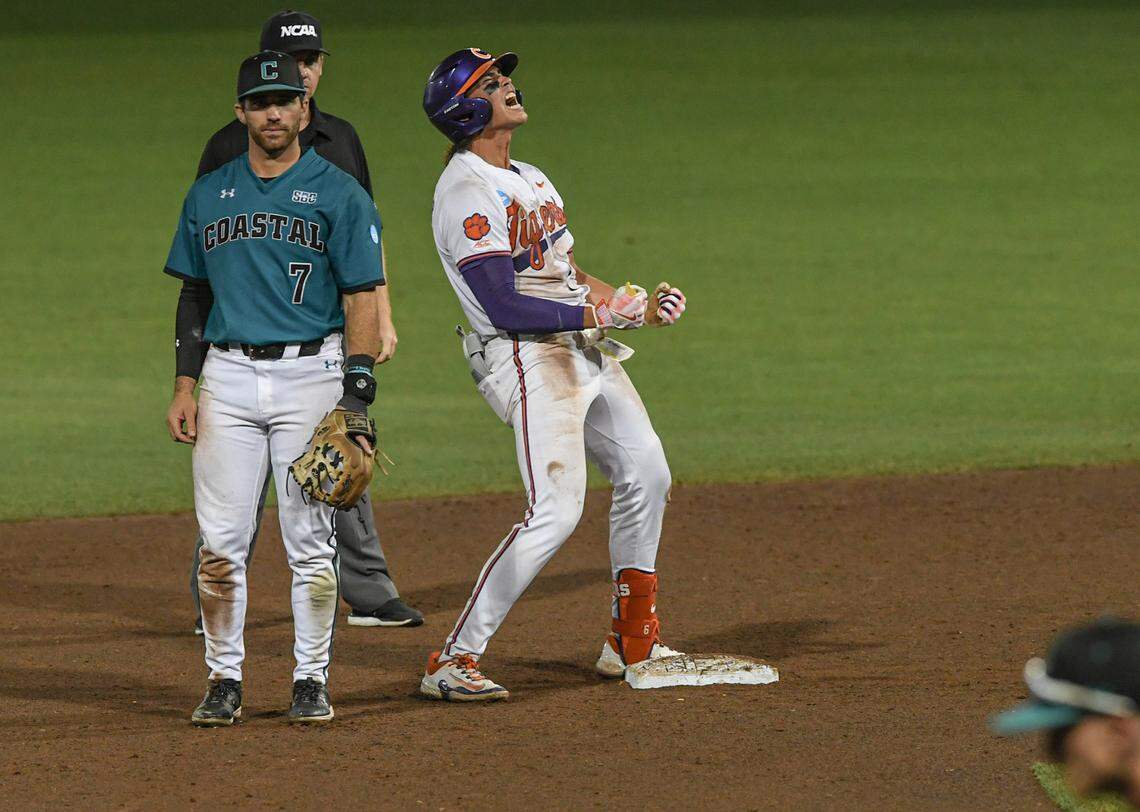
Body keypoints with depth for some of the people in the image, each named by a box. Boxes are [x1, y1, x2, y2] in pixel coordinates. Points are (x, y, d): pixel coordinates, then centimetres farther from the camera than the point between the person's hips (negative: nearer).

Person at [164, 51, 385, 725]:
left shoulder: (339, 194, 1)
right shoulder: (209, 195, 12)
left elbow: (363, 297, -3)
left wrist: (356, 395, -11)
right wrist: (185, 385, 8)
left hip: (311, 373, -3)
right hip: (227, 377, 3)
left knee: (310, 540, -2)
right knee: (221, 541, -1)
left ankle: (312, 680, 6)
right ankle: (225, 679, 7)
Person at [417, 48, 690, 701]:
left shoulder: (531, 180, 17)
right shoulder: (466, 196, -15)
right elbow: (506, 308, -21)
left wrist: (640, 307, 8)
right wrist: (599, 313, -18)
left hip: (585, 353, 10)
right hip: (526, 359, -10)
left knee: (647, 475, 16)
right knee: (556, 512, -19)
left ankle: (632, 644, 29)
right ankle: (453, 662, -15)